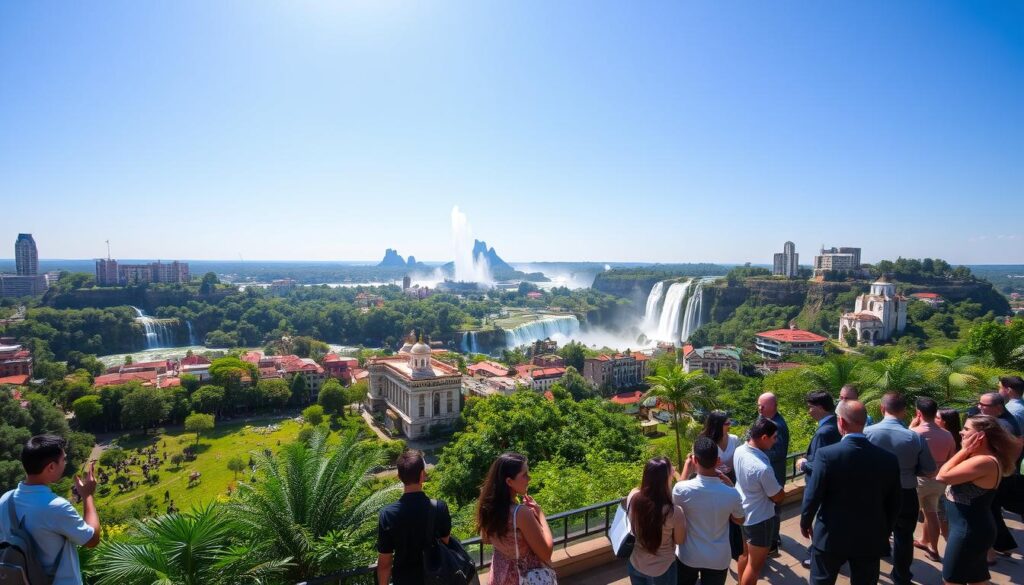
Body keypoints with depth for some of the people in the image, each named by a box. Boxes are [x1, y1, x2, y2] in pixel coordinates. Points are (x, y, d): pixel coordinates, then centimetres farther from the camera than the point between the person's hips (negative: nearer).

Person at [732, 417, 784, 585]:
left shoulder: (739, 451, -10)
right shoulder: (763, 468, -35)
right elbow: (779, 497, -18)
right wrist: (779, 487, 2)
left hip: (743, 512, 8)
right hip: (759, 519, -8)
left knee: (745, 554, 27)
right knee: (755, 564, 11)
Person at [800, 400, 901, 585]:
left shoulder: (827, 454, -20)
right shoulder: (888, 458, -9)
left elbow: (812, 496, -14)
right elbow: (894, 504, 2)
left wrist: (805, 522, 5)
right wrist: (884, 533, 18)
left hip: (831, 537, -3)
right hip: (871, 539, 3)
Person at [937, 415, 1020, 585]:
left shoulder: (984, 462, -27)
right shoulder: (983, 457, 6)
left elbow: (942, 476, -27)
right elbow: (951, 473, 5)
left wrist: (965, 450, -21)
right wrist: (967, 451, -2)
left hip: (969, 532, -10)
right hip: (973, 529, 10)